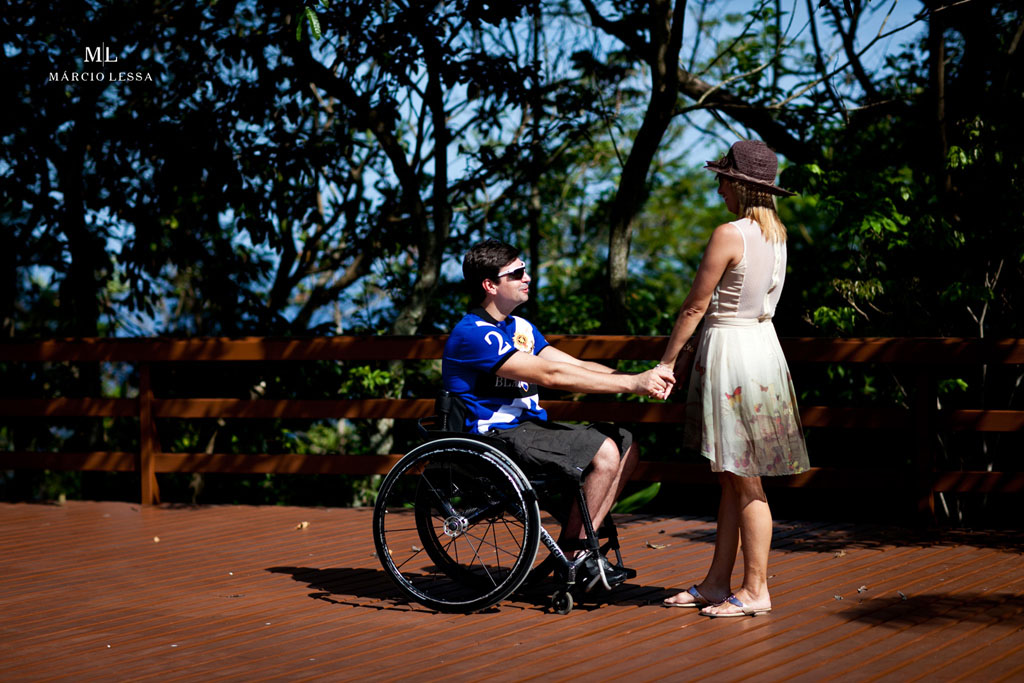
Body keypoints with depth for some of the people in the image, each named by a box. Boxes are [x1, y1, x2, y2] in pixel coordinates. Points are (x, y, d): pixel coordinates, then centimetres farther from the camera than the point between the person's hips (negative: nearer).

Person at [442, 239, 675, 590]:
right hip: (496, 437, -10)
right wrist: (632, 384, -23)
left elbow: (576, 365, 9)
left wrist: (642, 378, -8)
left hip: (528, 426, 10)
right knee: (603, 452, -23)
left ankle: (581, 546, 0)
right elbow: (551, 375, -23)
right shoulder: (474, 335, -16)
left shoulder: (519, 327, 16)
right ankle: (573, 555, -10)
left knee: (625, 444, 0)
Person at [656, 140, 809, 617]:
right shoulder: (776, 233, 10)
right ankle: (717, 582, 19)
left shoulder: (729, 234, -16)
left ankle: (755, 590, 3)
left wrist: (667, 362, -3)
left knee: (744, 480, -3)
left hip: (730, 346, -9)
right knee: (734, 477, 12)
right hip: (762, 341, 9)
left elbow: (696, 307, -13)